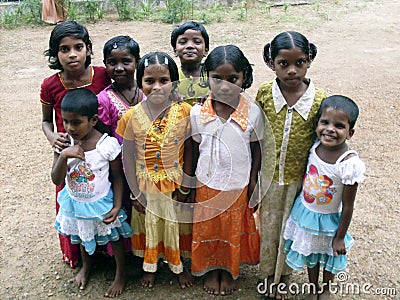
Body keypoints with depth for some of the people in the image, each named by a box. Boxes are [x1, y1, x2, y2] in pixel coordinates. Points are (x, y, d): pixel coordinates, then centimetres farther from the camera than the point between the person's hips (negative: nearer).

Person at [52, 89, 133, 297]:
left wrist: (117, 206, -16)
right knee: (83, 238, 29)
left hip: (102, 204, -3)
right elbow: (56, 180, -18)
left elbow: (117, 177, -13)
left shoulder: (108, 144, -26)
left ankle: (121, 274, 44)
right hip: (75, 202, 4)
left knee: (114, 238, 18)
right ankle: (86, 266, 59)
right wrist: (64, 155, -34)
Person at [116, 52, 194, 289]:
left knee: (175, 224, 18)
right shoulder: (132, 116, -13)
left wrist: (184, 186, -6)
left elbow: (189, 150, -6)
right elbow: (128, 157, -6)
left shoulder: (185, 112, -14)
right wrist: (135, 193, -4)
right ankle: (150, 266, 45)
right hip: (146, 186, 0)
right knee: (148, 224, 20)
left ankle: (178, 265, 44)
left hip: (175, 184, 0)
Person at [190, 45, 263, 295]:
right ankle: (211, 269, 43)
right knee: (207, 228, 17)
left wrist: (253, 181, 0)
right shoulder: (198, 113, -12)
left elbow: (256, 148, -3)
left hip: (238, 185, -1)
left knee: (234, 230, 18)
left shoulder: (253, 112, -16)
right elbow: (195, 149, 0)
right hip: (206, 183, 1)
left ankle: (230, 271, 44)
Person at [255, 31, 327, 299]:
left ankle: (284, 275, 43)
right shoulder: (264, 93, -11)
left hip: (299, 178, -1)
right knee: (268, 225, 18)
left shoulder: (320, 99, -15)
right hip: (269, 176, 1)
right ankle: (269, 274, 43)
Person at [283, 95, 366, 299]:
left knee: (329, 256, 23)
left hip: (327, 220, -4)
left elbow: (347, 208, -20)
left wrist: (339, 238, -11)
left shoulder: (350, 164, -30)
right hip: (304, 213, 4)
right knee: (309, 253, 25)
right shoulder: (314, 147, -16)